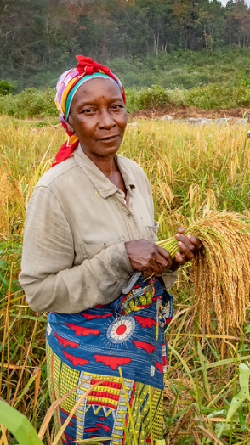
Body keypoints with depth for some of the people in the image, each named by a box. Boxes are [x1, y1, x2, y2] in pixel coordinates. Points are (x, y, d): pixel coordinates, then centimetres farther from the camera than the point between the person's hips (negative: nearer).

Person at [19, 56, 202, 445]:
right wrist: (120, 257, -27)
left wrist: (171, 259, -12)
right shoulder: (55, 191, -22)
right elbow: (39, 292, -20)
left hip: (146, 342, 6)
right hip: (90, 353, -6)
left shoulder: (135, 174, -2)